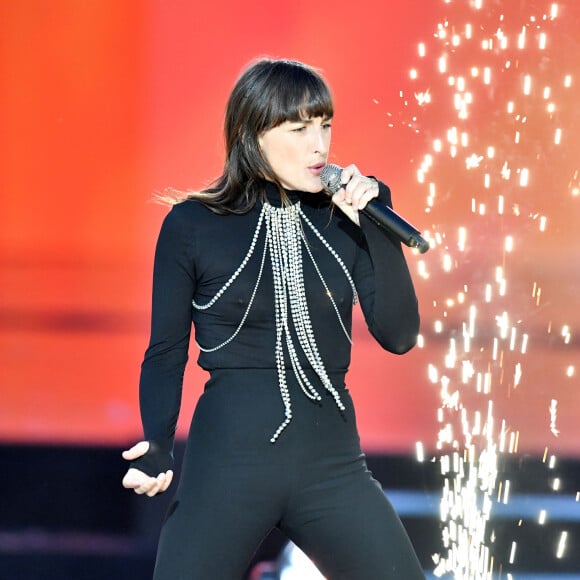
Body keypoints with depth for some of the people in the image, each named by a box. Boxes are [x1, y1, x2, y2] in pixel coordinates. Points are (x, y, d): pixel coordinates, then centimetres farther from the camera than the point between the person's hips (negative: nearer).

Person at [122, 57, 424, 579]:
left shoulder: (341, 220, 6)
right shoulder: (192, 225, -1)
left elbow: (399, 335, -2)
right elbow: (166, 354, 1)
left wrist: (375, 224, -7)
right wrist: (157, 447, -15)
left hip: (331, 461, 3)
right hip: (227, 462, -3)